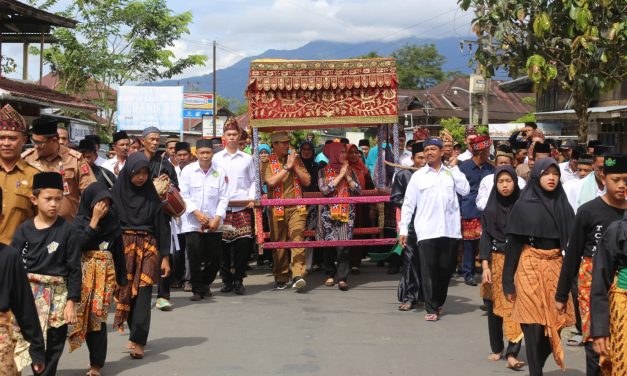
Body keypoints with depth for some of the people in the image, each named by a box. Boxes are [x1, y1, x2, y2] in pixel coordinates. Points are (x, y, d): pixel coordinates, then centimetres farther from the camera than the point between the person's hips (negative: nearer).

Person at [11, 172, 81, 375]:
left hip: (58, 294, -1)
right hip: (28, 292, 1)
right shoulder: (24, 229, 1)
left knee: (53, 349, 5)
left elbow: (74, 268, -2)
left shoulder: (66, 229, -3)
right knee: (29, 343, -4)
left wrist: (71, 301, -5)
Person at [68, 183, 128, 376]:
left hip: (106, 272, 1)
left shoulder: (112, 221, 8)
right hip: (86, 272, -1)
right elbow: (79, 244, -19)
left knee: (98, 318, -3)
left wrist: (121, 277, 9)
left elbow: (118, 250, 11)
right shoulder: (79, 222, -1)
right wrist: (94, 220, -17)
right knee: (85, 316, -2)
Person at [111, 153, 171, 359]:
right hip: (123, 248, 0)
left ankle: (138, 341, -6)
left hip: (148, 249, 0)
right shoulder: (116, 195, 0)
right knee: (126, 293, 3)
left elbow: (161, 226, 4)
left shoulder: (151, 196, 4)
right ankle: (138, 337, 17)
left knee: (142, 296, -7)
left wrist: (165, 256, 0)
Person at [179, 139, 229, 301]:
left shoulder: (220, 172, 2)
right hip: (193, 223, -2)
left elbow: (223, 198, 0)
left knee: (215, 257, 4)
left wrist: (217, 218, -10)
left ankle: (205, 283, 29)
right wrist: (197, 213, -13)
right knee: (195, 257, -7)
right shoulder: (188, 171, -1)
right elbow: (184, 195, -3)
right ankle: (197, 289, 9)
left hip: (214, 223, 2)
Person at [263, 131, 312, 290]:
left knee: (297, 238, -15)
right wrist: (287, 167, -10)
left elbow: (307, 181, 7)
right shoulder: (267, 163, 4)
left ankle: (298, 275, -21)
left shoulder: (296, 159, 13)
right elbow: (271, 181, -13)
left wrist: (295, 166, -3)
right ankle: (281, 278, 15)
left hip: (296, 207, 1)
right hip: (277, 209, -1)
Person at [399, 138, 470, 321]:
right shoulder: (418, 176, 6)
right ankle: (431, 308, 4)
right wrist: (403, 229, 0)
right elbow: (408, 204, 5)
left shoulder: (452, 173, 10)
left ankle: (438, 303, 26)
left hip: (450, 230, 2)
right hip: (427, 230, -1)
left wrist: (454, 167, 0)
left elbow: (465, 190, -5)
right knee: (429, 270, -3)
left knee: (446, 269, 7)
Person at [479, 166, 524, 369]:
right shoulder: (490, 209, 3)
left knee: (515, 306, -11)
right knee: (495, 306, 8)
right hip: (496, 261, 2)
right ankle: (497, 348, 23)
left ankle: (512, 353, -14)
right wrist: (485, 266, -8)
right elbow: (485, 238, 1)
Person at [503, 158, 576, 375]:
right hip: (530, 268, -3)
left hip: (556, 268, 4)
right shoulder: (523, 206, -3)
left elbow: (571, 244, 7)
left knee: (554, 323, 4)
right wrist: (508, 281, -6)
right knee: (535, 325, -3)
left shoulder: (564, 206, 7)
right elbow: (513, 244, -3)